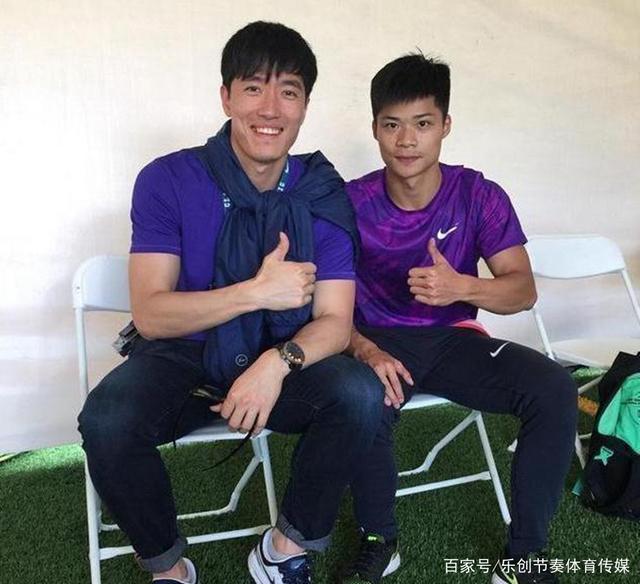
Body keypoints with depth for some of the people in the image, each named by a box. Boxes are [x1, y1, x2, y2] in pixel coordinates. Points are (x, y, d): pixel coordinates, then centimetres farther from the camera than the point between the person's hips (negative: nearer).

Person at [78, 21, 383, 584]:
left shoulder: (323, 195, -4)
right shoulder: (167, 180, -9)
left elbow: (334, 321, -8)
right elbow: (150, 315, -14)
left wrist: (278, 363, -29)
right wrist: (258, 292, -24)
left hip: (283, 362, 2)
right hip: (184, 357, -1)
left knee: (360, 394, -28)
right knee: (106, 421, -31)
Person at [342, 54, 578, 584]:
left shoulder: (479, 196, -5)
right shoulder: (351, 203, -8)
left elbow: (524, 290, -8)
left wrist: (462, 287, -30)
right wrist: (363, 349, -30)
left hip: (456, 339, 2)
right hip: (381, 341, -2)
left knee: (555, 390, -22)